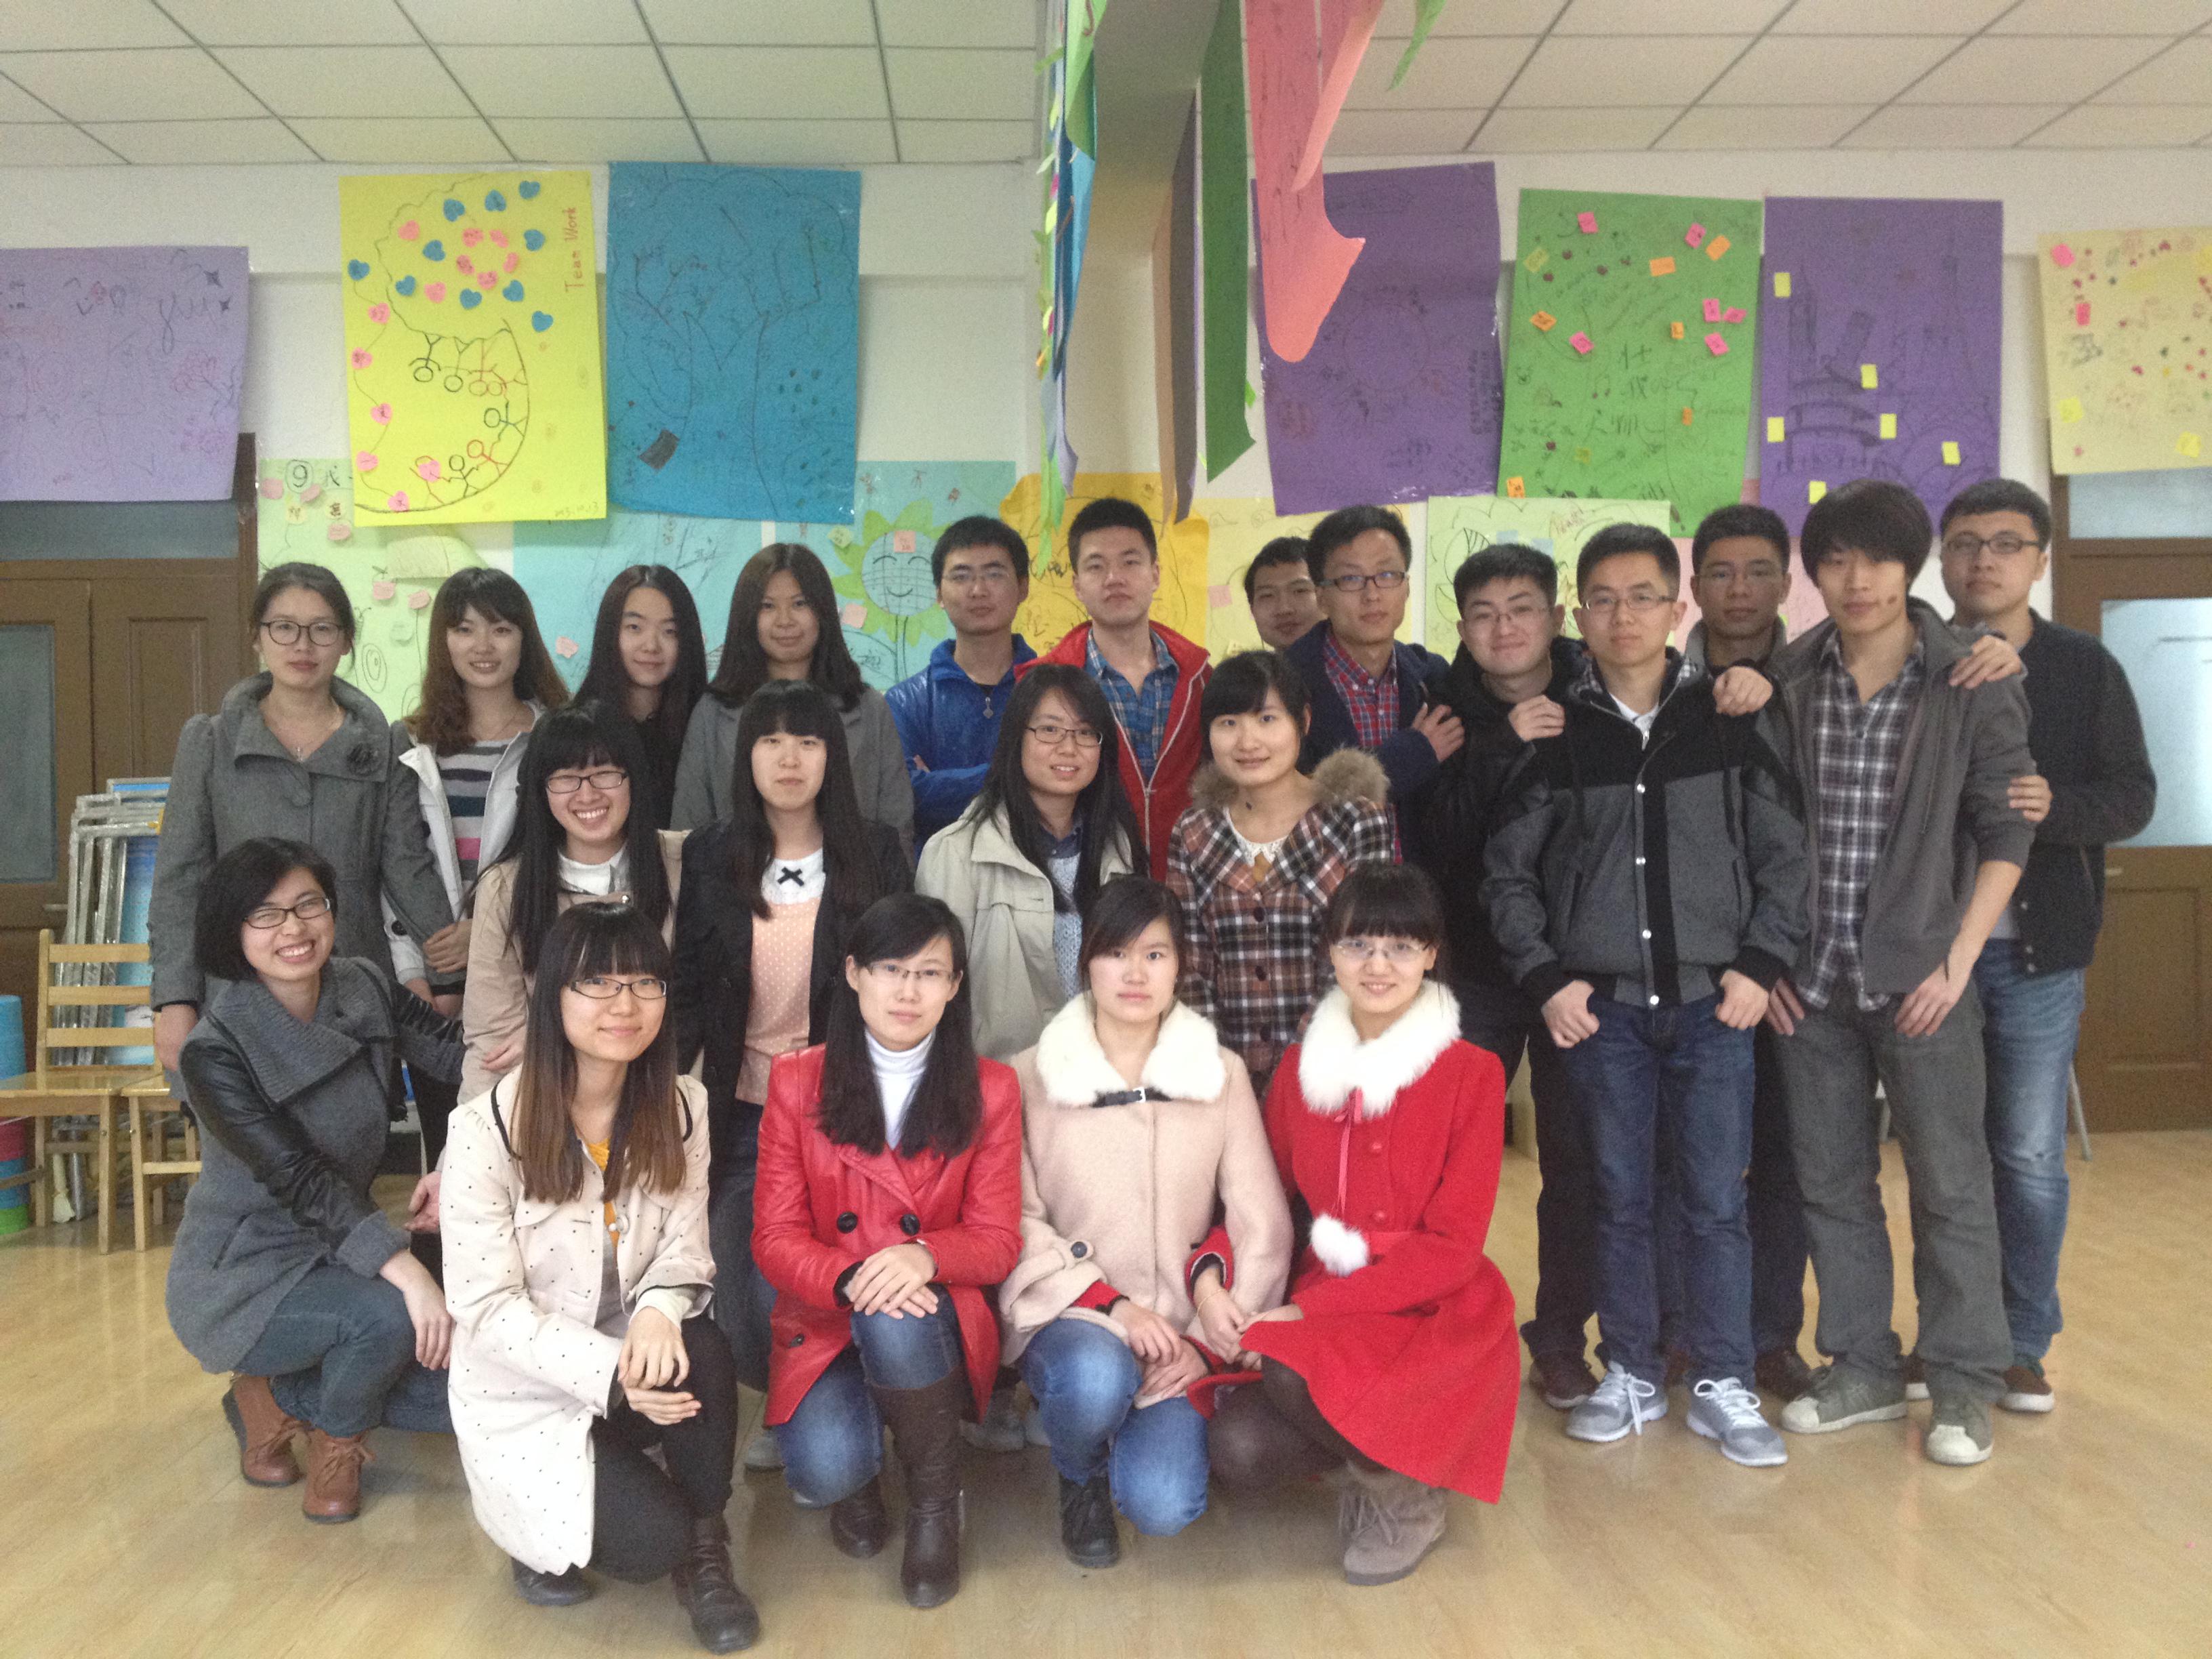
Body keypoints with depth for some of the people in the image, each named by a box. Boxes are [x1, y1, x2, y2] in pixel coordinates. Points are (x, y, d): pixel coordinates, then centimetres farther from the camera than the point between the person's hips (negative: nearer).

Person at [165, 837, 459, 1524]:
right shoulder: (214, 1053, -21)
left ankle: (280, 1398, 16)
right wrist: (404, 1268, -39)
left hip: (339, 1255, 6)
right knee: (388, 1314, -33)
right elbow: (300, 1180, -29)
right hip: (242, 1279, -6)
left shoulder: (366, 989, -6)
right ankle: (337, 1440, 1)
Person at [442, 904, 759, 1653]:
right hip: (526, 1390, -4)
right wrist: (608, 1371, -29)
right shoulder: (487, 1128, -18)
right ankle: (550, 1535, 13)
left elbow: (684, 1246, -3)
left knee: (702, 1351, -31)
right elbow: (488, 1309, -17)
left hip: (632, 1363, 4)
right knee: (652, 1539, -23)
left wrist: (658, 1311, -27)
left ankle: (705, 1551, -5)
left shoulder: (681, 1106, -4)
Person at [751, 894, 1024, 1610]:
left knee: (896, 1326, -37)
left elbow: (998, 1240, -4)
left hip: (931, 1319, 0)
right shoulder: (797, 1081, -2)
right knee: (825, 1472, -28)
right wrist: (850, 1279, -26)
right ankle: (853, 1477, 13)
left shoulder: (990, 1089, -1)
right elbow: (777, 1235, -4)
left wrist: (924, 1255, -27)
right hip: (824, 1325, 1)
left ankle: (935, 1499, -7)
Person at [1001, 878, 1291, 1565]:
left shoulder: (1222, 1073, 3)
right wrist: (1109, 1303, -16)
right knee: (1096, 1377, -36)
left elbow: (1262, 1226, 0)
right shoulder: (1032, 1077, -1)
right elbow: (1018, 1221, -5)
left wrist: (1207, 1345, -8)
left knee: (1163, 1507, -21)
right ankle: (1079, 1479, 3)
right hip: (1071, 1315, -1)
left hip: (1178, 1332, 1)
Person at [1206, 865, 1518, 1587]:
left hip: (1434, 1316, -4)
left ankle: (1409, 1494, -1)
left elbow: (1452, 1246, -12)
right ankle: (1375, 1450, 11)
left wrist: (1307, 1310, -19)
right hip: (1317, 1311, 4)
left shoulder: (1472, 1073, -9)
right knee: (1237, 1448, -22)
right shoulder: (1302, 1067, 5)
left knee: (1294, 1376, -32)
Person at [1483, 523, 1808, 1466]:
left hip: (1712, 1000, 0)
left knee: (1715, 1199, 3)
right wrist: (1546, 978, -2)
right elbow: (1507, 871, 5)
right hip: (1600, 1005, 0)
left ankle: (1722, 1384, 16)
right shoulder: (1559, 735, 2)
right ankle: (1632, 1373, 22)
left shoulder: (1731, 723, 2)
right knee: (1621, 1196, 8)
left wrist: (1760, 964, -3)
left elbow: (1782, 856, 5)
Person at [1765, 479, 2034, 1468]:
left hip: (1920, 976, -3)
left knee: (1950, 1182, 3)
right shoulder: (1786, 682, 3)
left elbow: (2005, 832, -3)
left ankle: (1965, 1383, 18)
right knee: (1830, 1181, 11)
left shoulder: (1972, 684, -4)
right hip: (1811, 979, 3)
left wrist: (1957, 962, -9)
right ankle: (1862, 1367, 25)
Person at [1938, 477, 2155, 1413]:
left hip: (2038, 955, 0)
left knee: (2030, 1157, 4)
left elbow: (2134, 796, 0)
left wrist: (2056, 805, -19)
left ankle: (2024, 1345, 19)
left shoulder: (2085, 669, 3)